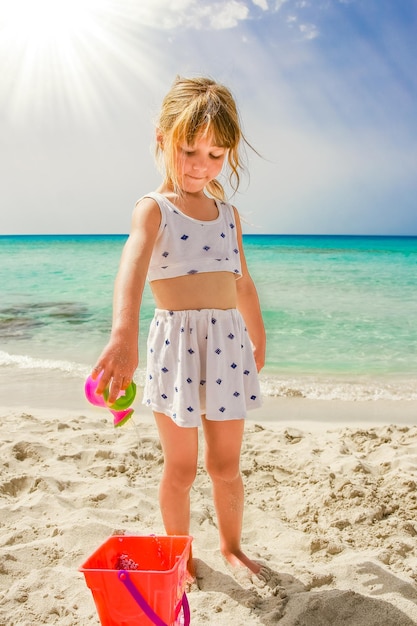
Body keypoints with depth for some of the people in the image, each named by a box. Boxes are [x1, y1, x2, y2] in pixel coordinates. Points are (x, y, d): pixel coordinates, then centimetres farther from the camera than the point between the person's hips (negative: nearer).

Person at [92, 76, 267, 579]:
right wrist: (123, 333, -46)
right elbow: (132, 265, -28)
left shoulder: (228, 213, 11)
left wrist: (258, 338, 26)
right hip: (176, 341, -4)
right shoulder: (153, 209, -6)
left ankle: (231, 546, 37)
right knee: (180, 468, 9)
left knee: (226, 465, 14)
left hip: (229, 342, 4)